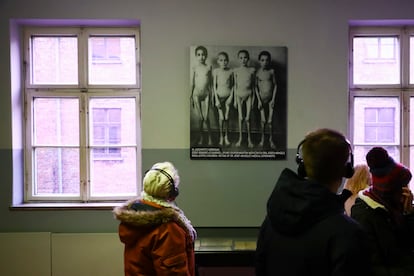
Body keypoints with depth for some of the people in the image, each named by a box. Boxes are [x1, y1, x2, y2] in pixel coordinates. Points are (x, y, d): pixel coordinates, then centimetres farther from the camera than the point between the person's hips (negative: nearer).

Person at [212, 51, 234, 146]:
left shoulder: (230, 71, 0)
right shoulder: (216, 71, -3)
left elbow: (232, 85, 5)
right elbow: (214, 86, -4)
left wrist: (231, 97, -5)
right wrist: (216, 99, -8)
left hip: (228, 96, 1)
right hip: (219, 96, -1)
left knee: (226, 117, 4)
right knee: (221, 117, -1)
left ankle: (226, 137, 17)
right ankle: (221, 136, 14)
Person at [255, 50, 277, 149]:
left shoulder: (271, 71, -3)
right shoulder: (257, 72, -3)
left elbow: (275, 85, 2)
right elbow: (256, 87, 1)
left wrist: (273, 99, -3)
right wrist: (259, 100, -4)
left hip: (270, 98, 0)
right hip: (262, 99, 0)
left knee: (270, 121, 0)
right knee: (263, 120, 3)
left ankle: (271, 139, 17)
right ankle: (262, 138, 22)